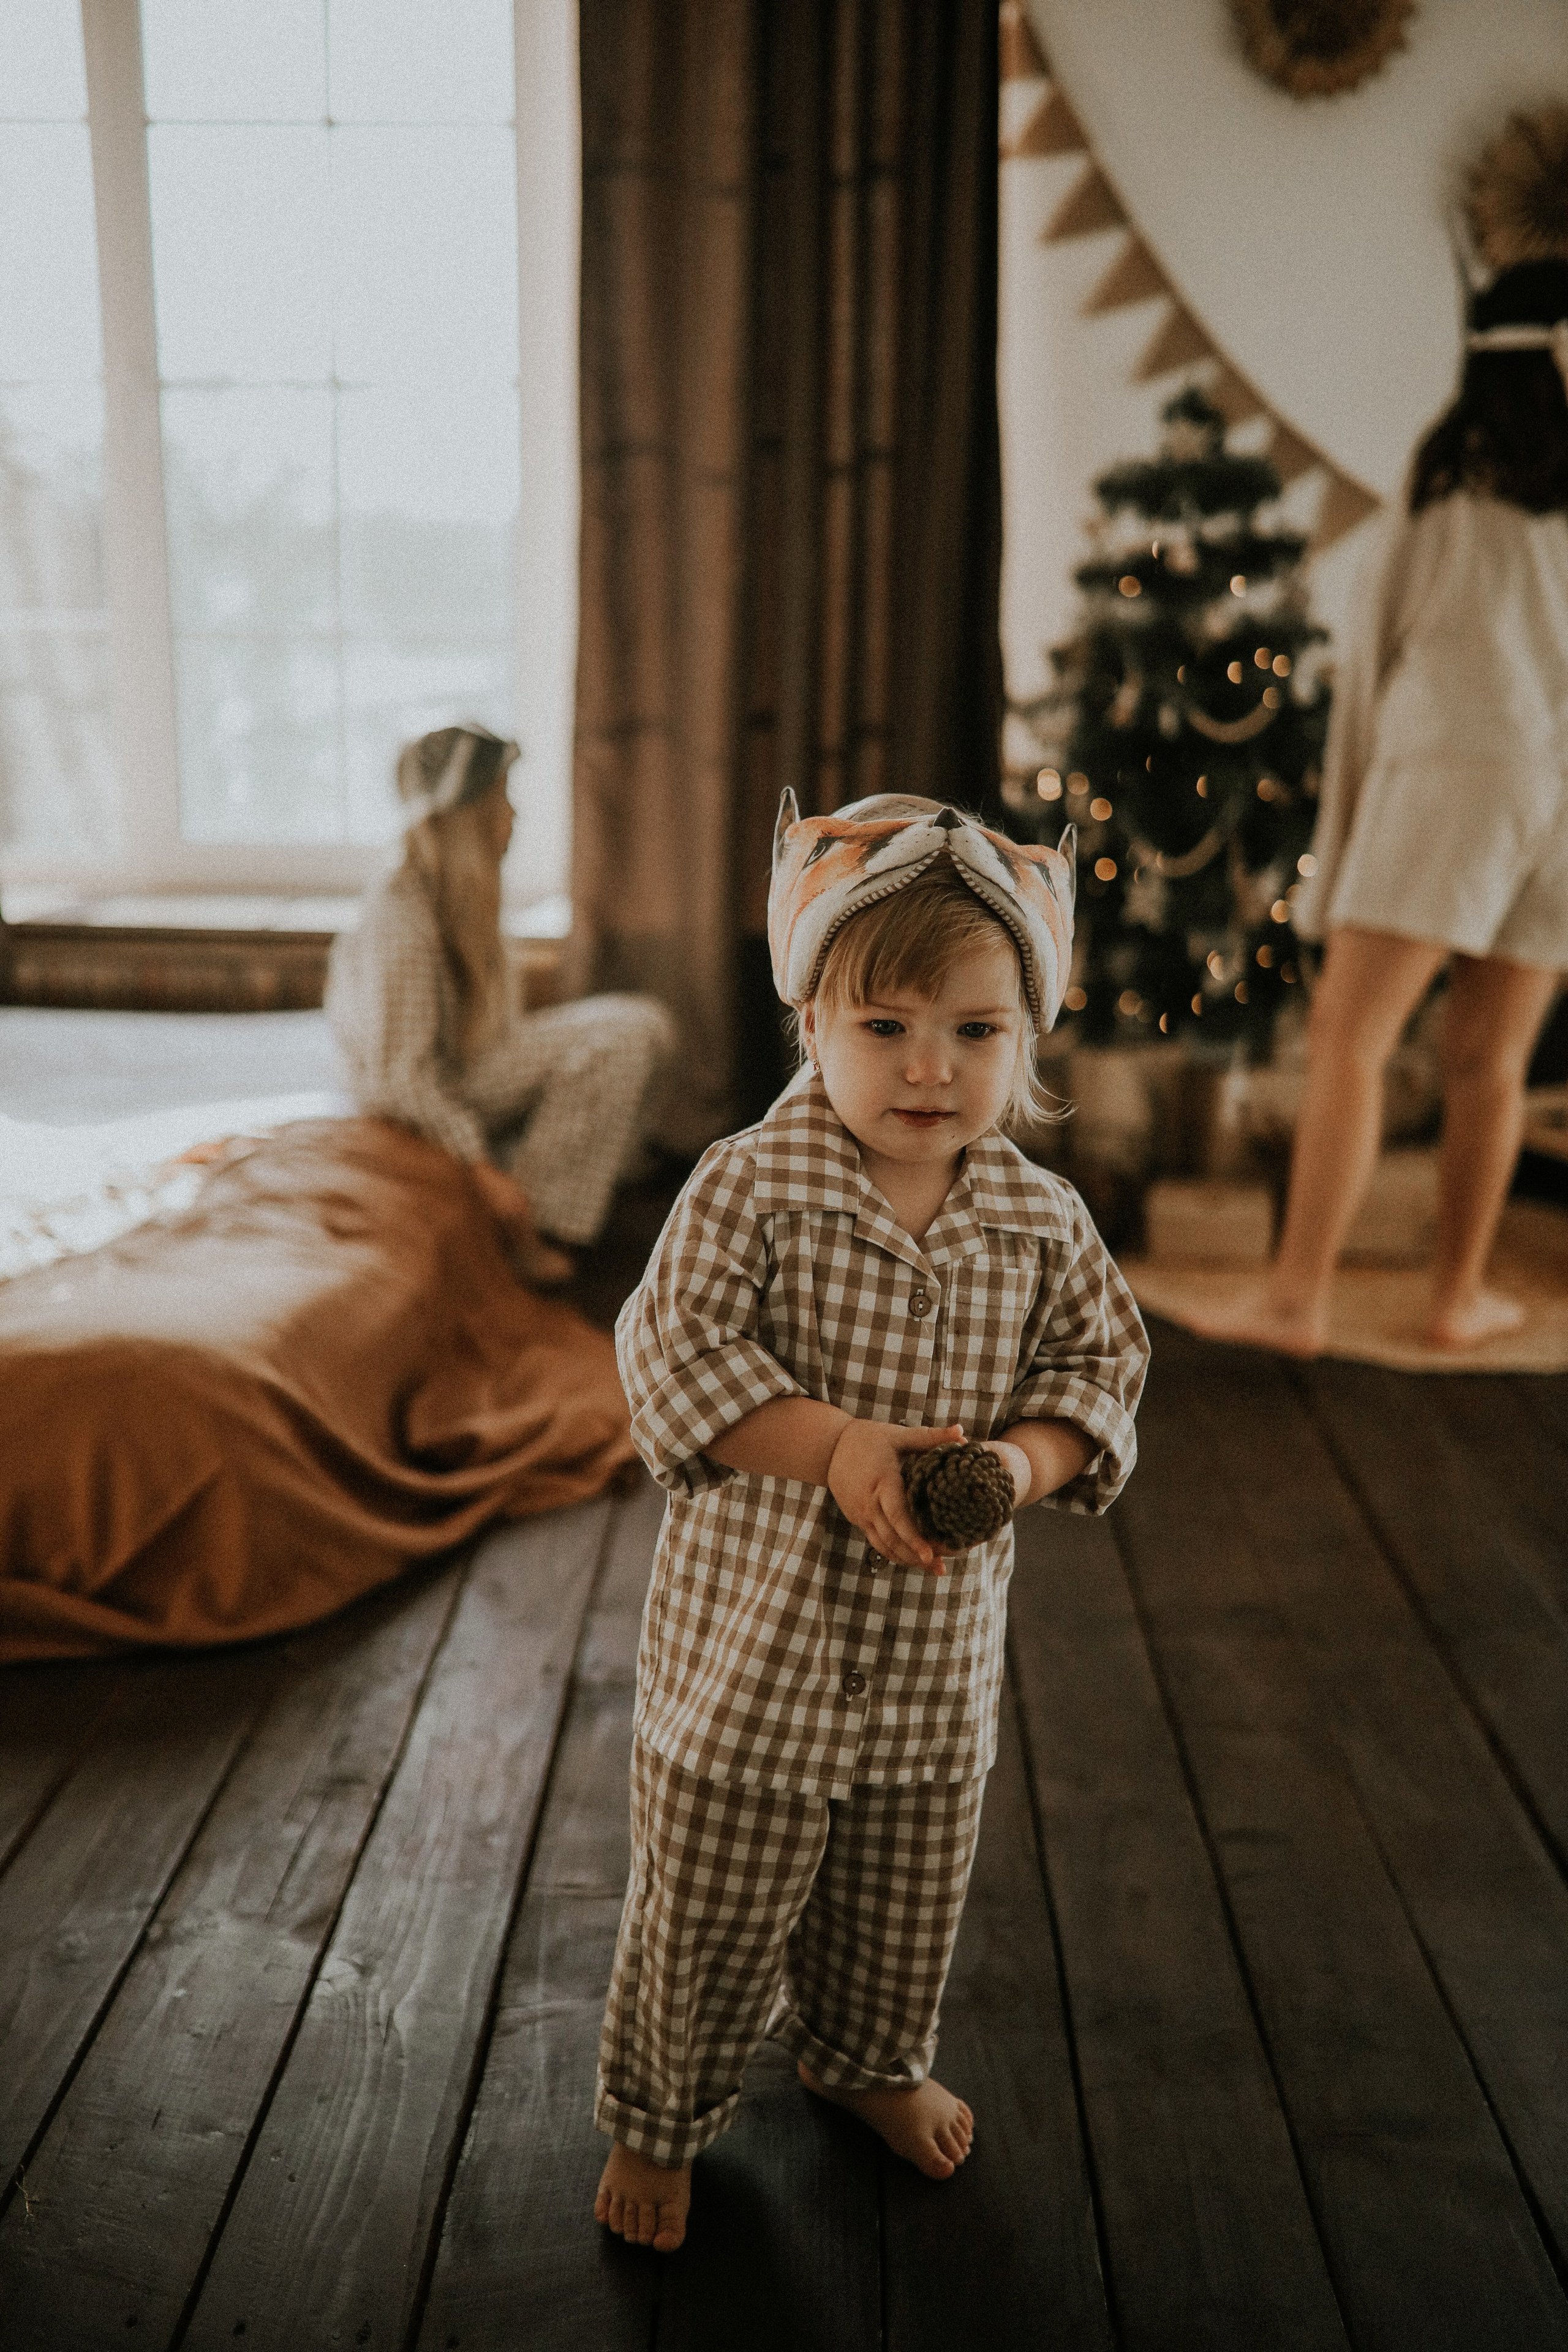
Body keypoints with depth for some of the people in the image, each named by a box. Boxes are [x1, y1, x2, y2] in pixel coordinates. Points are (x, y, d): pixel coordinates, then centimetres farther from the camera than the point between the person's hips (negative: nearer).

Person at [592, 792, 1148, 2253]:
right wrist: (835, 1447, -30)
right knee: (710, 1913, 14)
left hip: (937, 1654, 4)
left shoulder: (1041, 1221, -5)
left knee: (904, 1899, 25)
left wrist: (1019, 1460, -20)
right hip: (753, 1639, -3)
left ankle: (866, 2060, 56)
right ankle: (658, 2115, 42)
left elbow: (1098, 1365, 1)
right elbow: (674, 1351, -20)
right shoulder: (748, 1185, -16)